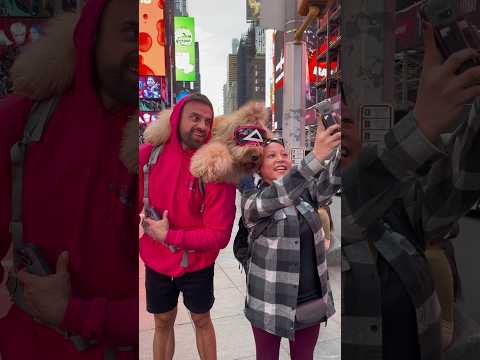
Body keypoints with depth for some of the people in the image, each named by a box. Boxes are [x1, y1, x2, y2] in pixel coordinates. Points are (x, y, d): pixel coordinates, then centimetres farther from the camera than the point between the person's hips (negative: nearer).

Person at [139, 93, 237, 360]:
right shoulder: (149, 154, -11)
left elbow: (219, 235, -20)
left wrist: (169, 236, -20)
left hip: (196, 265, -2)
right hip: (156, 261, 3)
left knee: (201, 321, 20)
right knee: (163, 322, 22)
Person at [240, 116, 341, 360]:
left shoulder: (304, 192, 0)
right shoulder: (251, 199, -12)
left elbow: (329, 183, -19)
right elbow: (277, 196, -33)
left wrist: (338, 148, -39)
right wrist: (316, 155, -46)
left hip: (313, 300, 4)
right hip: (271, 303, -3)